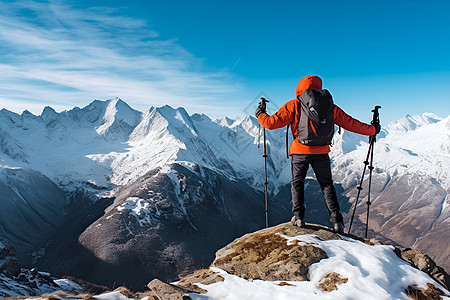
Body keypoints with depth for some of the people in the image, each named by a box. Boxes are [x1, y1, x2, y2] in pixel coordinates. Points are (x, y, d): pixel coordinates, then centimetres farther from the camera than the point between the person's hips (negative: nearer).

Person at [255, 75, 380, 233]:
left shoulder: (294, 105, -2)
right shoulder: (329, 106, 6)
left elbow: (272, 123, -4)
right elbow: (350, 123, 11)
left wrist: (260, 114, 16)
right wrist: (372, 130, 24)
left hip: (300, 150, -2)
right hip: (321, 151, 2)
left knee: (297, 183, 16)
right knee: (326, 184, 14)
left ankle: (298, 217, 11)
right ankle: (336, 220, 8)